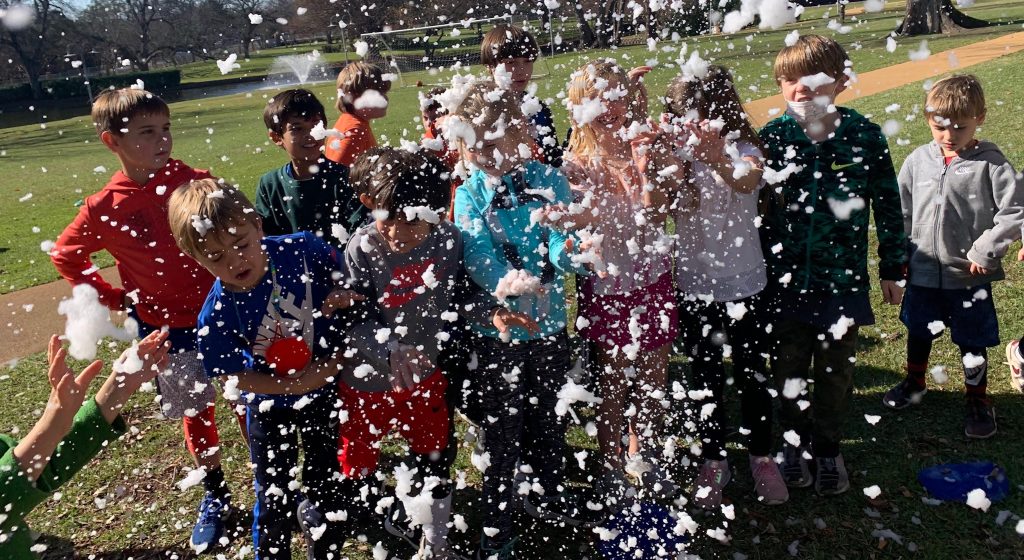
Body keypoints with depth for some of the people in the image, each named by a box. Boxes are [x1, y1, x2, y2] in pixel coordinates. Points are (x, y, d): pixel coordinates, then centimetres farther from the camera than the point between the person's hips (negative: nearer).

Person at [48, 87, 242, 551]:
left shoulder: (198, 183, -10)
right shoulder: (103, 209, -10)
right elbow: (65, 256, 7)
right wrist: (114, 298, 1)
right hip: (169, 329, 1)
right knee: (195, 413, 16)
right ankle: (215, 494, 35)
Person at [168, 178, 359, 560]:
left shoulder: (302, 248, -25)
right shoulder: (217, 314, -27)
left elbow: (344, 276, -4)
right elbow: (237, 378, -17)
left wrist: (341, 295, -24)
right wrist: (295, 384, -22)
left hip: (325, 392, 2)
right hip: (270, 407, -2)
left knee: (331, 489, 18)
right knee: (275, 499, 16)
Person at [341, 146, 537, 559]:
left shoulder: (448, 239, -14)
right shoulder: (361, 251, -24)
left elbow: (460, 293, -1)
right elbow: (352, 320, -24)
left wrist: (492, 313, -19)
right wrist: (391, 349, -39)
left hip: (426, 376, 3)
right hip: (368, 383, -3)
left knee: (435, 459, 19)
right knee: (359, 464, 17)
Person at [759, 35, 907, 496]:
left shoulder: (865, 136, -6)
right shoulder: (771, 137, -5)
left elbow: (887, 206, 2)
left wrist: (892, 269, 6)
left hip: (843, 276, 0)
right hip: (786, 277, 1)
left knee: (836, 370, 12)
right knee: (788, 368, 12)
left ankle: (827, 448, 33)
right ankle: (794, 442, 34)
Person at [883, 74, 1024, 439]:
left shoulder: (991, 163, -12)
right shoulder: (918, 160, -2)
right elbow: (901, 210, 7)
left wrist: (985, 251, -15)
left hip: (969, 276, -3)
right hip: (922, 272, 3)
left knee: (973, 343, 11)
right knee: (918, 332, 21)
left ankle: (978, 401, 31)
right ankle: (914, 382, 44)